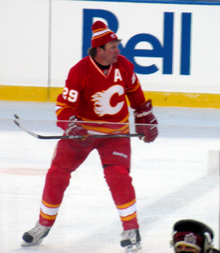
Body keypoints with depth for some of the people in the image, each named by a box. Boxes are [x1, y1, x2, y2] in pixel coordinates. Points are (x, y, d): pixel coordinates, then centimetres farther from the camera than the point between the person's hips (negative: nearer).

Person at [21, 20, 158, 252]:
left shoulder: (123, 65, -9)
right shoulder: (80, 72, -21)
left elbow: (135, 92, 11)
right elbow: (64, 106, -20)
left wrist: (146, 119, 17)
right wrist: (71, 125, -39)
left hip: (116, 131, 1)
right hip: (84, 128, -1)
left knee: (118, 176, -18)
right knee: (57, 173, -1)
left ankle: (131, 230, -7)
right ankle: (44, 225, 17)